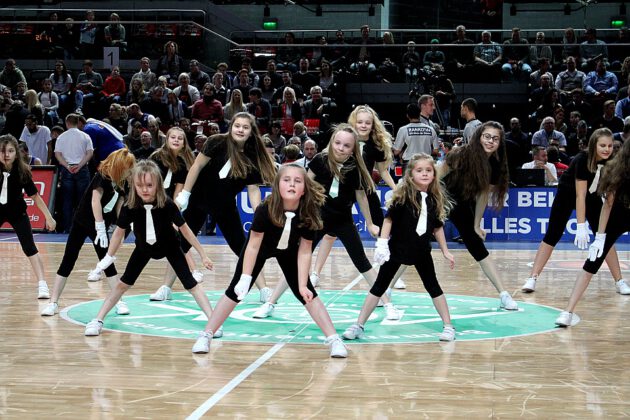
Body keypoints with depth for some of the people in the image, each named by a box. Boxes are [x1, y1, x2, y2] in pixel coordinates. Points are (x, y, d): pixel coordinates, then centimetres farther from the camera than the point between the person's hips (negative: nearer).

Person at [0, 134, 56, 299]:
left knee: (29, 248, -10)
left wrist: (49, 217, -8)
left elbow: (35, 196, -10)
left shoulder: (22, 171, -19)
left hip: (17, 212, -1)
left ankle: (42, 285, -8)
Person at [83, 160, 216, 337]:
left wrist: (203, 255, -15)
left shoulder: (167, 205, -33)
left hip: (169, 247, -2)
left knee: (190, 283, -11)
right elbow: (119, 231, -12)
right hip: (144, 248, 2)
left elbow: (184, 229, -20)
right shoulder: (130, 207, -29)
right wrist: (108, 257, -5)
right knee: (123, 283, 2)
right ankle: (98, 320, 10)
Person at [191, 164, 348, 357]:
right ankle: (205, 336, 4)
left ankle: (334, 339, -2)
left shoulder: (308, 214, -31)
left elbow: (304, 252, -21)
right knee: (236, 291, -4)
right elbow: (253, 246, -28)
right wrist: (245, 278, -30)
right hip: (260, 247, -1)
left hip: (288, 251, 1)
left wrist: (302, 285, -24)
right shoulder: (265, 210, -37)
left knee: (307, 293, -7)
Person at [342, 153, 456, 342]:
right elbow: (389, 218, -12)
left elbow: (437, 227, 10)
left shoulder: (434, 199, 0)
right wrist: (382, 243, -20)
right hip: (397, 248, -3)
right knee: (380, 285, 2)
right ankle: (359, 325, 6)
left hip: (421, 251, 3)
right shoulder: (403, 195, -12)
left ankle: (448, 326, 17)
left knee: (433, 286, 8)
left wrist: (445, 251, 13)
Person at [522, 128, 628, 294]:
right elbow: (580, 195, -33)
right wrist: (581, 226, -35)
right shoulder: (582, 160, -32)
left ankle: (619, 282, 4)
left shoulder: (610, 162, -18)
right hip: (568, 194, -4)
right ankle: (532, 279, -5)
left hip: (592, 196, 4)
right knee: (553, 235, -7)